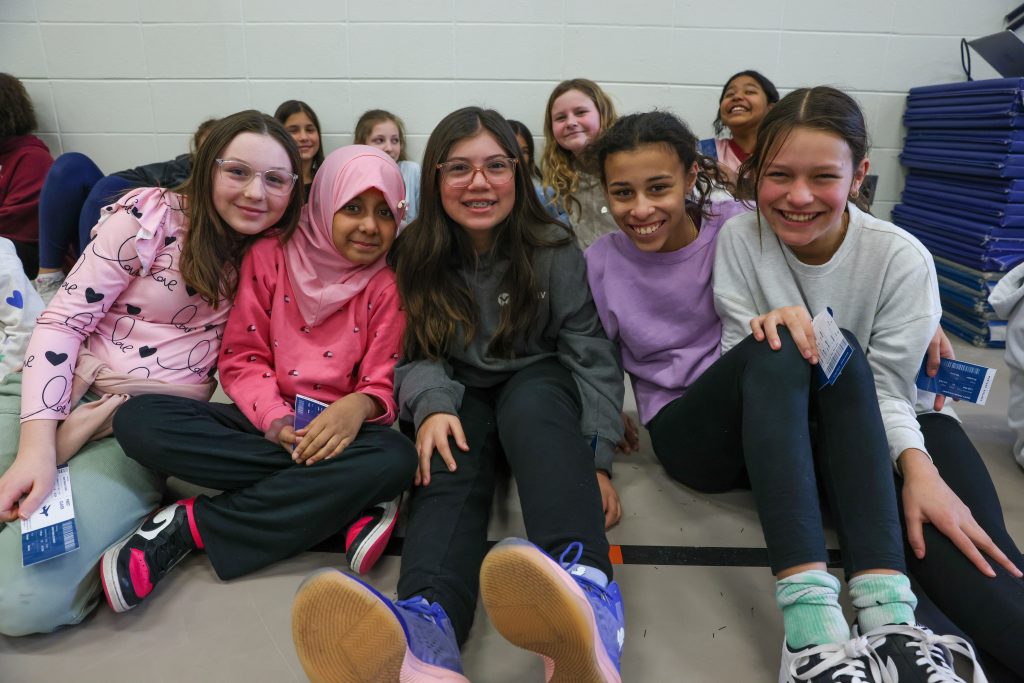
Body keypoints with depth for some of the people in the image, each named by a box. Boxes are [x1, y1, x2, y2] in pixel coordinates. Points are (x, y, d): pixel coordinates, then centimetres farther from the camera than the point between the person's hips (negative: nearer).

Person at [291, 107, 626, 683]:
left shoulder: (554, 251, -5)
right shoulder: (415, 258, 0)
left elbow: (592, 355, -8)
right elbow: (416, 356, 0)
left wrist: (595, 460, -19)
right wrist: (432, 403, -24)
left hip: (538, 386, -1)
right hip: (461, 399, 1)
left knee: (529, 403, -35)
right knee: (454, 459, -32)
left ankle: (587, 595, -60)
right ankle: (427, 629, -60)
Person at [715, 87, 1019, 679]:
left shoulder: (902, 258, -8)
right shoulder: (740, 239, -7)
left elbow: (886, 388, -11)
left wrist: (917, 466, -29)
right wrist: (764, 337, -30)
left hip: (873, 431, 1)